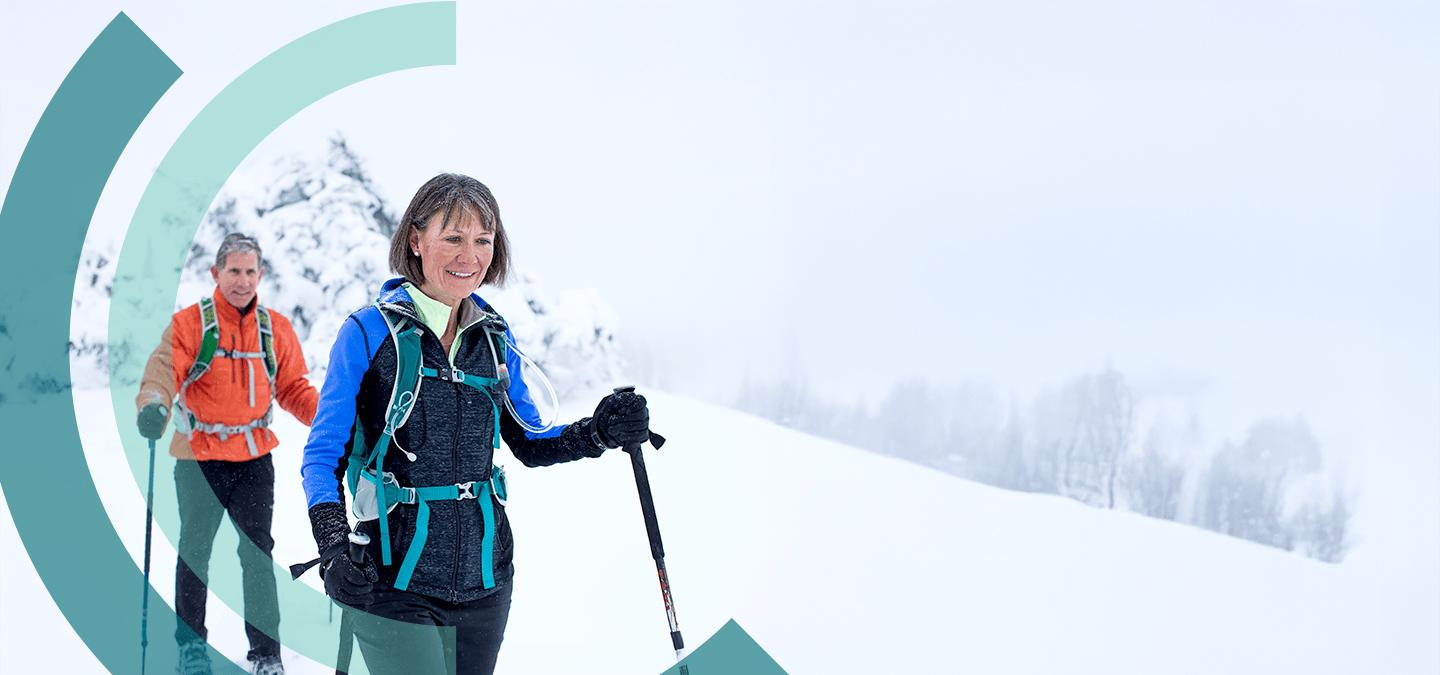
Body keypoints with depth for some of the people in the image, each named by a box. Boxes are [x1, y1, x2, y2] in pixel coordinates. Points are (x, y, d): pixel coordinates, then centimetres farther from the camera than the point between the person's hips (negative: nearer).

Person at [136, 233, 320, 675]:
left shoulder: (275, 329, 5)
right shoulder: (189, 324, -6)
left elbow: (293, 388, 11)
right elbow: (164, 369, -18)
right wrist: (153, 407, -38)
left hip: (254, 459, 2)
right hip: (199, 458, -2)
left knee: (258, 554, 1)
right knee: (195, 551, 10)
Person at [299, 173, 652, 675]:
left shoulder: (494, 337, 8)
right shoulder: (370, 333, -6)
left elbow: (529, 443, 16)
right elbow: (323, 456, -3)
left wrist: (599, 433, -2)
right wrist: (334, 548, -18)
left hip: (483, 579, 5)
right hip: (395, 585, -5)